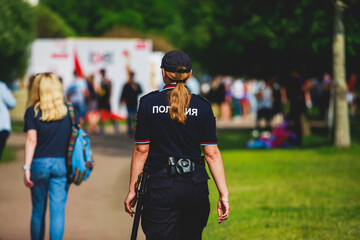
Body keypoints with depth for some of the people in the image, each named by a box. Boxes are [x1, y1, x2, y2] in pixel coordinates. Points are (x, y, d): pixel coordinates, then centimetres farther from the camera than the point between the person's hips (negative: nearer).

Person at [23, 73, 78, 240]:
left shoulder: (32, 112, -3)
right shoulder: (69, 110, 2)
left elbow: (31, 140, -10)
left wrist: (26, 168, -10)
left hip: (39, 163, 0)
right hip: (62, 165, 0)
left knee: (38, 210, 13)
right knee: (58, 210, 0)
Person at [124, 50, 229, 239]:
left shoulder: (148, 103, -2)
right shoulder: (202, 107, 2)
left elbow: (141, 151, -2)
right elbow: (212, 153, -1)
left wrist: (133, 190, 4)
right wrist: (224, 194, 1)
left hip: (160, 185, -2)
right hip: (195, 187, 3)